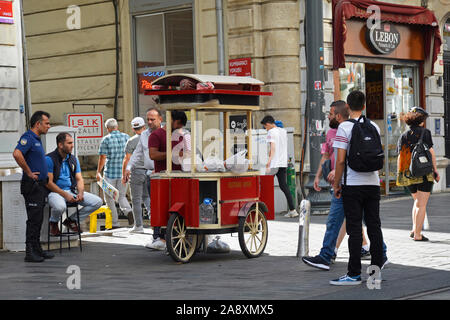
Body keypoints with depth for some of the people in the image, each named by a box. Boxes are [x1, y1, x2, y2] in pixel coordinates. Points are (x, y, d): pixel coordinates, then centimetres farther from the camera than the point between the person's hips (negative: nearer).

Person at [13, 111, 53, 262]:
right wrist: (29, 173, -22)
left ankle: (37, 249, 19)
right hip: (32, 185, -9)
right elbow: (17, 154, -31)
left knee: (38, 219, 13)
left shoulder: (37, 140, 17)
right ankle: (30, 252, -5)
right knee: (34, 219, -8)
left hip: (40, 186, 10)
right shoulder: (28, 137, -14)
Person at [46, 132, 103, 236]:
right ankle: (53, 222, -3)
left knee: (98, 202, -8)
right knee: (60, 207, -41)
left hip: (72, 191, 7)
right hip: (55, 192, -7)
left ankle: (72, 220, 8)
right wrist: (65, 195, -19)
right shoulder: (49, 159, -7)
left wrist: (80, 193, -10)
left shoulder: (73, 159, 14)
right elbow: (49, 183, -13)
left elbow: (79, 179, 12)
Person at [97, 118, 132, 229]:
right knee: (121, 196, 18)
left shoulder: (106, 139, -8)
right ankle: (128, 210, -11)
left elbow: (103, 158, -8)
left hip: (110, 173, -4)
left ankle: (115, 223, 8)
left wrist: (98, 172, 3)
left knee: (109, 198, 8)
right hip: (124, 173, 4)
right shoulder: (126, 137, 3)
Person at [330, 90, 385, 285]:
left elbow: (340, 161, -13)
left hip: (353, 184, -5)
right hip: (373, 182, 5)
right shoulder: (374, 127, 8)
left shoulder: (344, 127, -9)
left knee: (355, 229, -4)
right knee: (374, 226, 11)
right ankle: (377, 264, 18)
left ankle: (354, 274, -3)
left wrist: (336, 184, -3)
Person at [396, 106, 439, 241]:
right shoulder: (424, 132, -4)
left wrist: (399, 174, 10)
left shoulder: (403, 136, 9)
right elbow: (431, 152, -7)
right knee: (422, 204, -1)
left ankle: (414, 229, 15)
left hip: (408, 174, 5)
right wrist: (435, 170, -3)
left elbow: (400, 156, 6)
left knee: (417, 201, 22)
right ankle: (417, 234, -3)